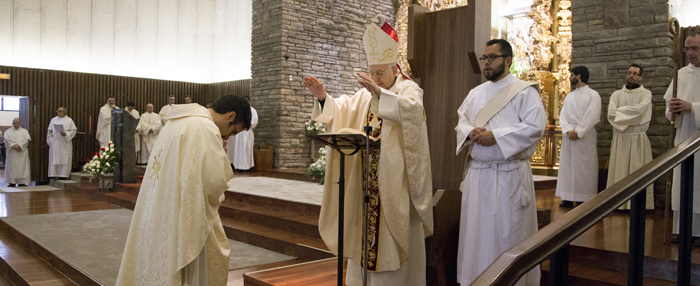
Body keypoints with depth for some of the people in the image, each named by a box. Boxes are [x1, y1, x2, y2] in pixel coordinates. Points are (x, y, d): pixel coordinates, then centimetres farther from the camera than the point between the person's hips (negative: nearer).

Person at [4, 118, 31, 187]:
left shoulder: (24, 131, 12)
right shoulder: (8, 131, 12)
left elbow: (27, 140, -2)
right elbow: (7, 140, -1)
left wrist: (19, 145, -15)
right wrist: (13, 145, -18)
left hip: (22, 152, 0)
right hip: (12, 152, 0)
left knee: (22, 167, -4)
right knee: (12, 167, -3)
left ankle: (21, 182, -3)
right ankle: (12, 182, -1)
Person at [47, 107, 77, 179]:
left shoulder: (69, 120, 4)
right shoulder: (54, 120, 13)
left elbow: (73, 130, 0)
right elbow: (50, 131, 14)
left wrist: (66, 134, -15)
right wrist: (49, 140, 4)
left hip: (65, 143, -3)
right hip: (55, 143, 3)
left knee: (64, 159, -4)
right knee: (54, 159, 0)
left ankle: (63, 174, -2)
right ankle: (53, 174, 3)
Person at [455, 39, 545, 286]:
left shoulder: (524, 91, -3)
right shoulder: (476, 93, 16)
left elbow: (535, 126, -13)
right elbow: (461, 122, 16)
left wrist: (496, 136, -18)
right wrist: (470, 132, -8)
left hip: (510, 175, -5)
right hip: (477, 172, 6)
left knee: (509, 231, 2)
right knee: (476, 230, 10)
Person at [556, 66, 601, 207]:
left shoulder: (593, 95, -1)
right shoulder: (569, 97, 16)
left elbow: (591, 117, -10)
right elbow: (563, 116, 6)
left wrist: (578, 132, -16)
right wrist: (568, 130, -11)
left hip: (585, 136, -6)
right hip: (569, 136, 6)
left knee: (584, 168, -4)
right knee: (567, 166, 4)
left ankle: (584, 199, 1)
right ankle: (568, 198, 9)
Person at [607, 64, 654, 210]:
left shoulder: (645, 93, 6)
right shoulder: (617, 94, 13)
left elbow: (639, 110, -13)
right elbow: (611, 114, -2)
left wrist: (620, 111, -3)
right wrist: (632, 117, -10)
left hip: (638, 138, -2)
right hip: (619, 139, 2)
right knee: (619, 171, 1)